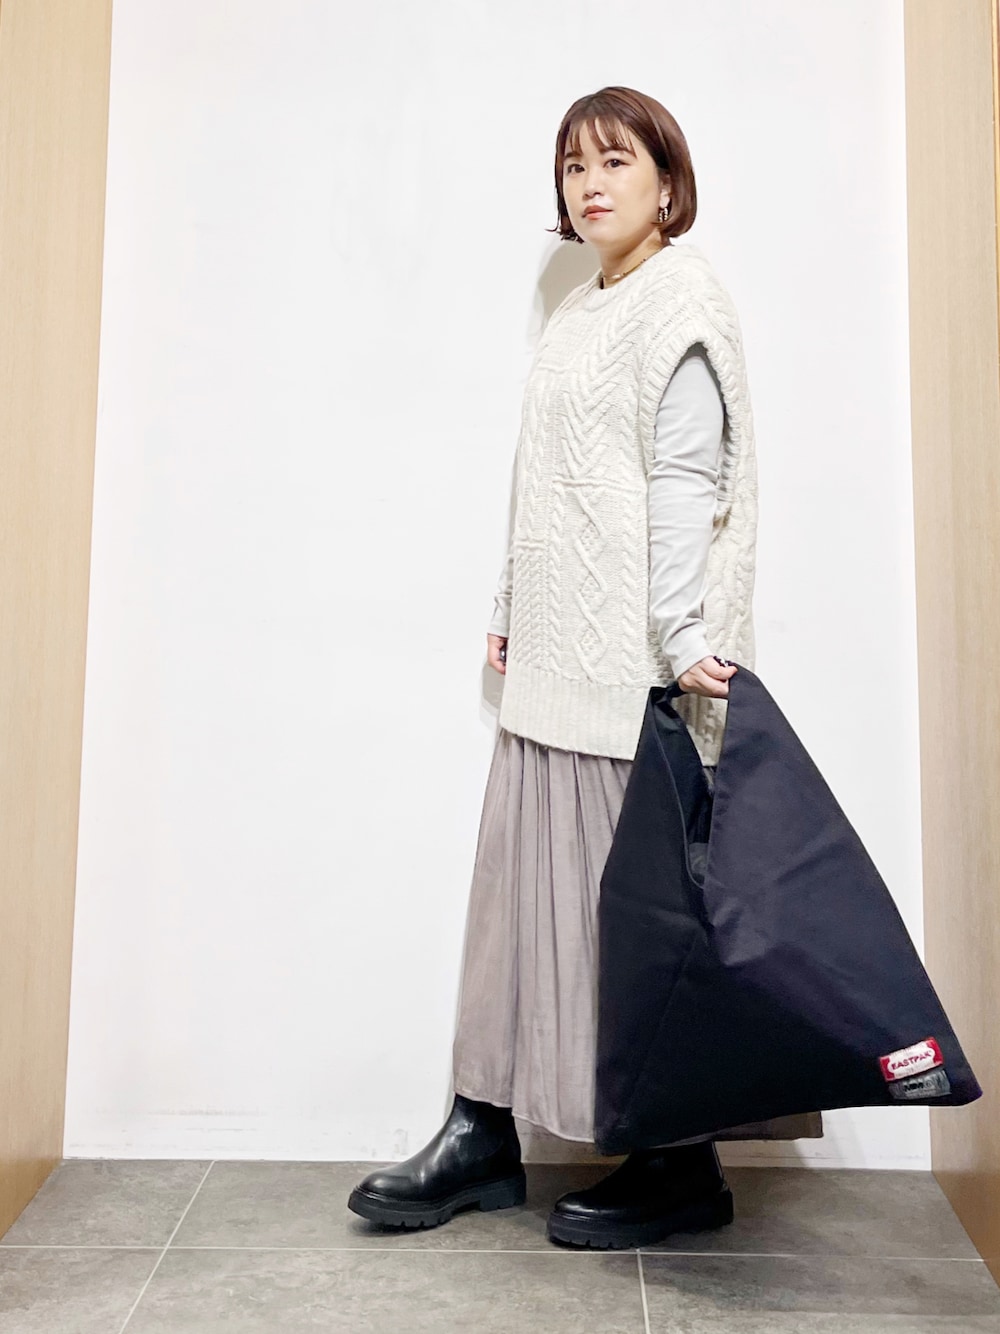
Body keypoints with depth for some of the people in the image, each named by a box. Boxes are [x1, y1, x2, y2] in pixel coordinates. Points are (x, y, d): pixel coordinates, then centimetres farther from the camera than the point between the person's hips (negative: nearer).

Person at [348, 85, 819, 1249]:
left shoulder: (682, 301, -3)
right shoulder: (577, 315, 21)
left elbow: (685, 481, -14)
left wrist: (681, 636, -21)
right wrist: (508, 613, 19)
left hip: (638, 657, -8)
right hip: (556, 656, 8)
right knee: (523, 875, 8)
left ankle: (680, 1165, 13)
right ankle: (488, 1130, 20)